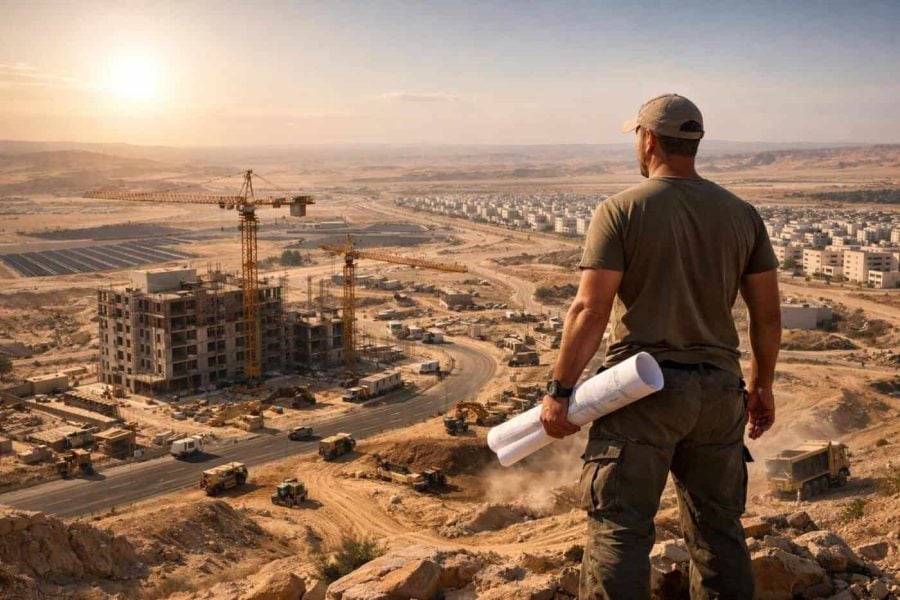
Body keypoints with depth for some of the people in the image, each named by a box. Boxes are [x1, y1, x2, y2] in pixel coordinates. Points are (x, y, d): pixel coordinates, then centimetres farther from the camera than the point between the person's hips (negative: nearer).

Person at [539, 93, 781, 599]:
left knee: (619, 528, 2)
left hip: (642, 391, -5)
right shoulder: (742, 214, 6)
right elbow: (768, 314, 8)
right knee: (719, 528, 16)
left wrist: (560, 392, -7)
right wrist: (762, 385, 20)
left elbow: (590, 311, -13)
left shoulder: (619, 211, -8)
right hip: (719, 393, 5)